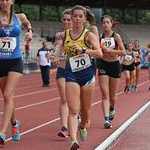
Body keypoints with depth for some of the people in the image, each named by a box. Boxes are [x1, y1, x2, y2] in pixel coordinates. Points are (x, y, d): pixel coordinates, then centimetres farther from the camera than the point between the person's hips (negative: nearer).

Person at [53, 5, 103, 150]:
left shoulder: (88, 35, -8)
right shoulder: (65, 35, 2)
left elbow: (99, 53, -23)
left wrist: (83, 50, -34)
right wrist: (56, 55, 12)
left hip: (87, 74, -1)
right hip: (71, 74, 1)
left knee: (85, 109, 14)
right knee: (73, 110, -13)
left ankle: (82, 127, 46)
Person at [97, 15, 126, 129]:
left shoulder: (116, 36, -6)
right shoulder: (100, 37, 2)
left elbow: (123, 52, -14)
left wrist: (110, 50, -23)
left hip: (115, 65, -1)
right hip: (103, 66, 1)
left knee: (112, 95, 12)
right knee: (105, 94, -11)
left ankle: (112, 108, 43)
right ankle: (107, 119, -16)